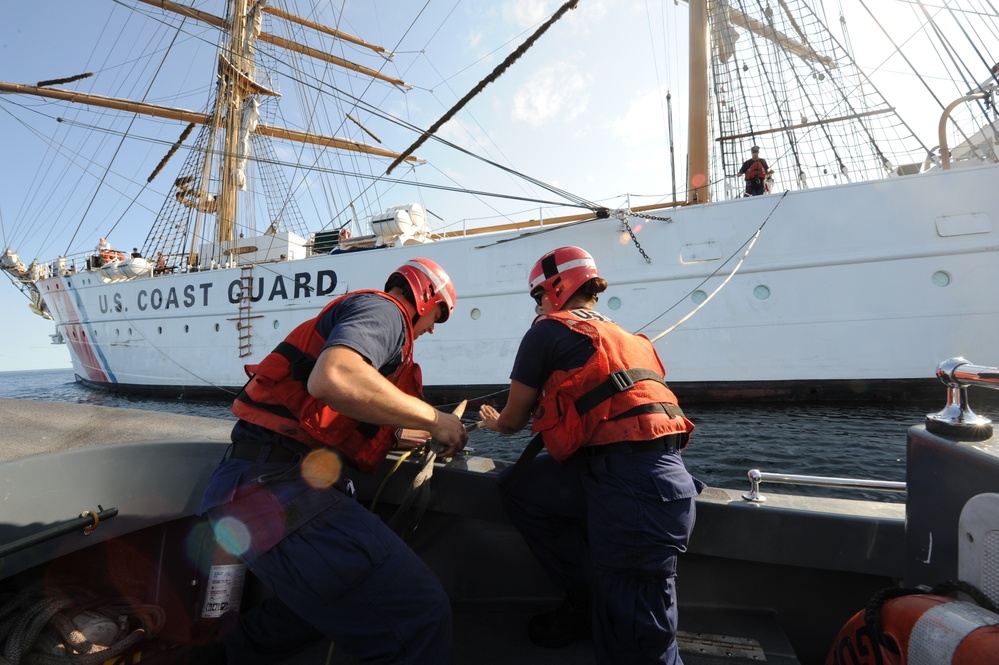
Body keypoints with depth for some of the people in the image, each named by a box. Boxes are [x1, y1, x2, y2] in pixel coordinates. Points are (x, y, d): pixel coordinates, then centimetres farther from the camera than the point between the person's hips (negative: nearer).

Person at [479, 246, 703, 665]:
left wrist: (494, 423, 35)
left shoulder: (547, 331, 1)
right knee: (520, 486, 16)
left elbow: (514, 420, 10)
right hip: (661, 472, 9)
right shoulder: (622, 336, 23)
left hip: (631, 488, -9)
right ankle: (588, 599, 24)